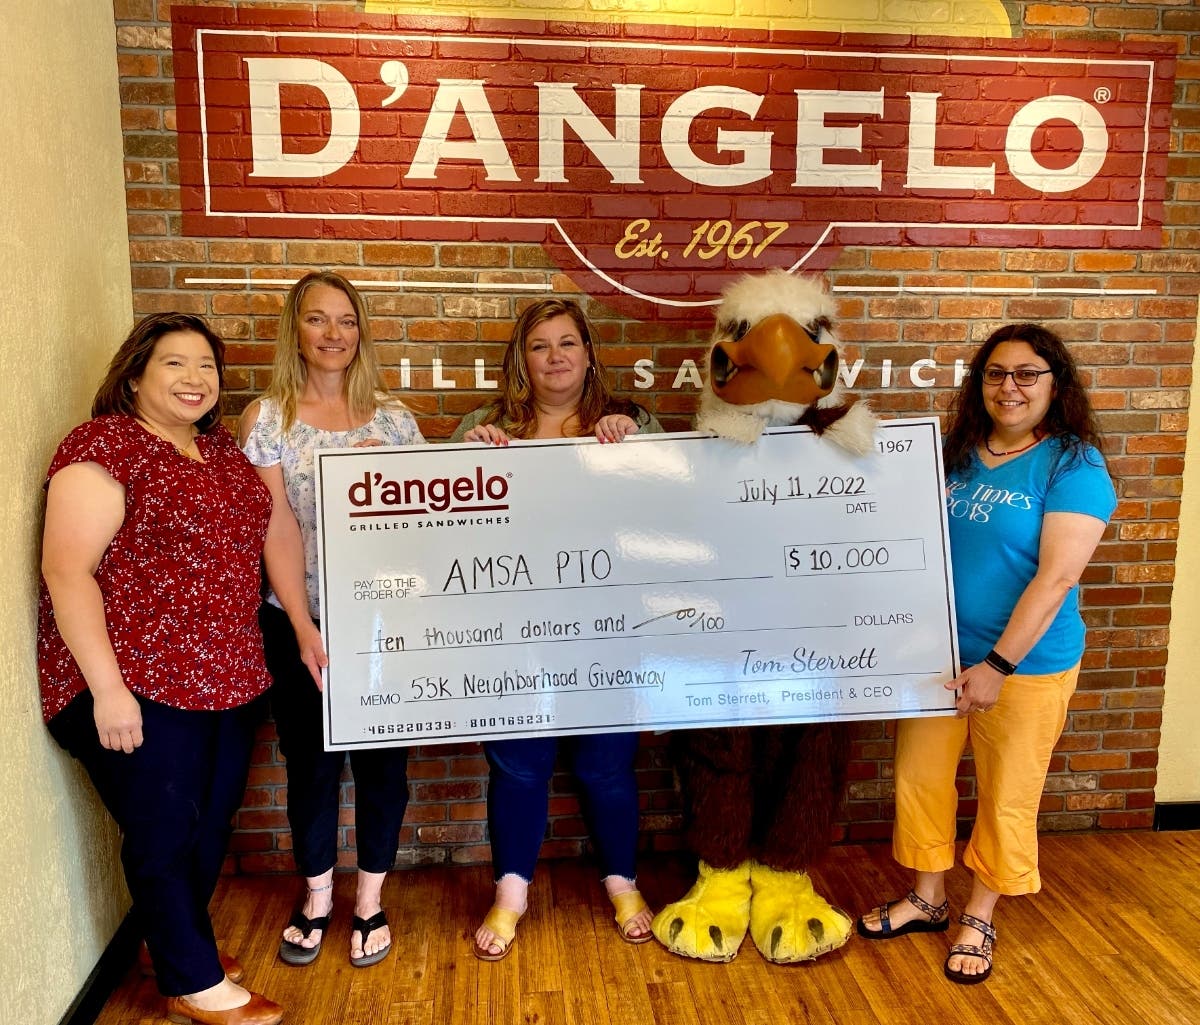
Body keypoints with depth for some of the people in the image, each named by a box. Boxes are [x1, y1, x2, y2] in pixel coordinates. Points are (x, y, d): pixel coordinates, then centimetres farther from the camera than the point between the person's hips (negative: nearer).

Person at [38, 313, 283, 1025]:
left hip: (229, 679, 7)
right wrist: (107, 687, -19)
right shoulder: (104, 446, -12)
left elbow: (255, 536, 20)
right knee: (164, 833, 7)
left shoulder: (222, 449, 11)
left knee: (213, 825, 18)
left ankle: (180, 940, 41)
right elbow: (67, 570, -17)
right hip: (138, 684, -7)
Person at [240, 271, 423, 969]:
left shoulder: (392, 416, 5)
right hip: (301, 623, -1)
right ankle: (317, 897, 32)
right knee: (312, 761, 11)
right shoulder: (267, 417, 0)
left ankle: (371, 900, 27)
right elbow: (278, 528, -8)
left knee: (383, 758, 7)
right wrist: (304, 628, -14)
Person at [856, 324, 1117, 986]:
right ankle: (926, 900, 35)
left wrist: (997, 665, -22)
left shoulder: (1074, 466, -12)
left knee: (1005, 799, 11)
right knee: (919, 777, 13)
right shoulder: (955, 454, 3)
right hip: (936, 652, 5)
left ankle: (979, 918, 32)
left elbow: (1056, 577, -19)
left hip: (1026, 664, -4)